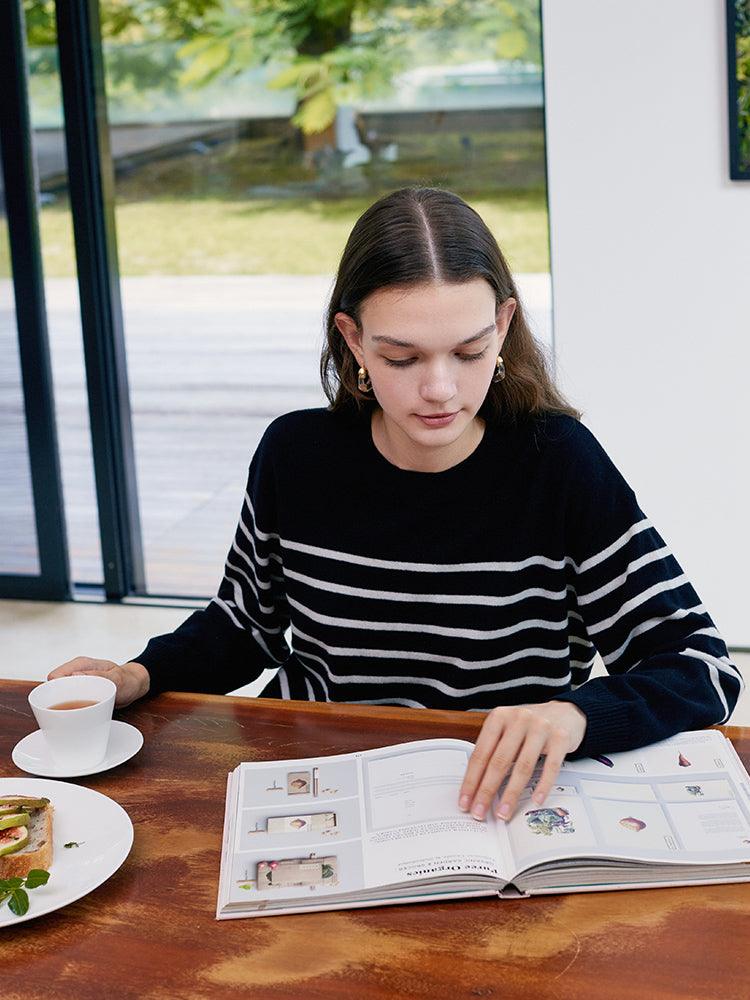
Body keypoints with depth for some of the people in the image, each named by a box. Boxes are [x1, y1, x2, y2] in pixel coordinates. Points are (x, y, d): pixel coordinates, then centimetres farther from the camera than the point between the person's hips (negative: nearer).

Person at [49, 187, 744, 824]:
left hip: (502, 801, -2)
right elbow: (245, 621, 20)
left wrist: (574, 712, -29)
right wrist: (141, 676, 0)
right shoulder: (296, 455, 2)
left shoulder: (558, 463, -9)